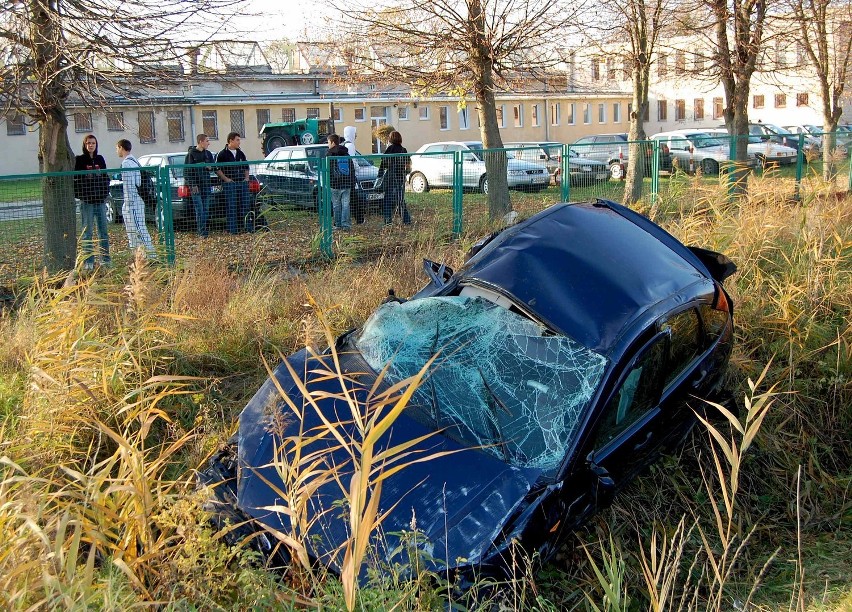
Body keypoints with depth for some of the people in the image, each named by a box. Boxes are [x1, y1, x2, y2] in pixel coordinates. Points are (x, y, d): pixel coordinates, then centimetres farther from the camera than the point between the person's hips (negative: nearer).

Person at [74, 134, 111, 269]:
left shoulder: (100, 159, 11)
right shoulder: (79, 160, -2)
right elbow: (75, 179, -4)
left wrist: (105, 193, 4)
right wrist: (80, 195, -12)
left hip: (101, 201, 4)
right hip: (87, 202, -4)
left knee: (103, 231, 7)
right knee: (87, 233, -1)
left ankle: (105, 259, 13)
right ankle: (88, 262, 2)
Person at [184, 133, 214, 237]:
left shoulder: (208, 154, 12)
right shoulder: (191, 154, -5)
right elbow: (187, 170, -7)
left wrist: (208, 166, -7)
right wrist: (192, 185, -14)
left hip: (206, 184, 6)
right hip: (196, 185, -6)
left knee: (206, 209, 7)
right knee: (199, 209, -8)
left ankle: (203, 230, 14)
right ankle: (202, 232, -8)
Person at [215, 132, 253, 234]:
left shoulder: (241, 154, 15)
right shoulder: (222, 154, -3)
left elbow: (246, 167, 25)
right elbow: (217, 169, -4)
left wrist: (246, 178, 11)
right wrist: (226, 179, -11)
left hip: (242, 183, 5)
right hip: (230, 183, -5)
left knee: (244, 206, 6)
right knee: (231, 207, -5)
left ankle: (248, 227, 12)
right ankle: (232, 229, -2)